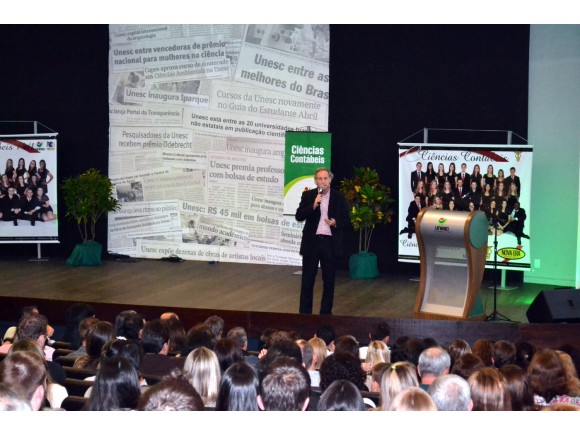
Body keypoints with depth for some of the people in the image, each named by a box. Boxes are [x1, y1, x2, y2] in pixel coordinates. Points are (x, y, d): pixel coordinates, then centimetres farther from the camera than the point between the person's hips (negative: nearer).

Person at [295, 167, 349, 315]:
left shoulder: (339, 197, 2)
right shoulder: (308, 195, 2)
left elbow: (346, 219, 5)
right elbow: (299, 216, -6)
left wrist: (336, 223, -16)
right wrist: (313, 206, -18)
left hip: (331, 243, 0)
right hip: (312, 242, 0)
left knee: (329, 281, 6)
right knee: (307, 280, 3)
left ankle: (326, 312, 15)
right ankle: (304, 313, 10)